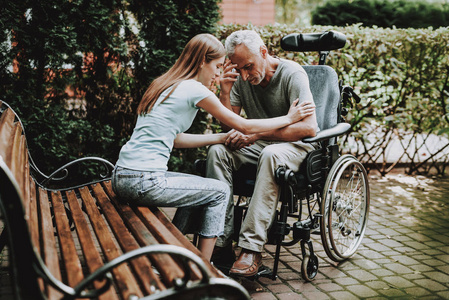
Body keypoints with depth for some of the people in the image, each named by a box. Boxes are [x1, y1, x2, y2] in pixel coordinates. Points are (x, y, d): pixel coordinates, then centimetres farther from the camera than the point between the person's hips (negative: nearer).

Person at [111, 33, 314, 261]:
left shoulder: (166, 85, 16)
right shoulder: (194, 89, -9)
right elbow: (244, 126, -1)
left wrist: (224, 137, 22)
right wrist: (288, 118, 12)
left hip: (121, 177, 9)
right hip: (143, 182, -9)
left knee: (197, 188, 27)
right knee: (220, 191, 9)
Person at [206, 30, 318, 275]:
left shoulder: (292, 74, -15)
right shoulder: (241, 79, -1)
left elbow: (309, 127, -26)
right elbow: (228, 125, 2)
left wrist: (256, 135, -30)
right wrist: (226, 91, -15)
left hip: (296, 146, -5)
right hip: (259, 144, 5)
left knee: (271, 155, -39)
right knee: (217, 151, -24)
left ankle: (252, 248, -39)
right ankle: (221, 243, -25)